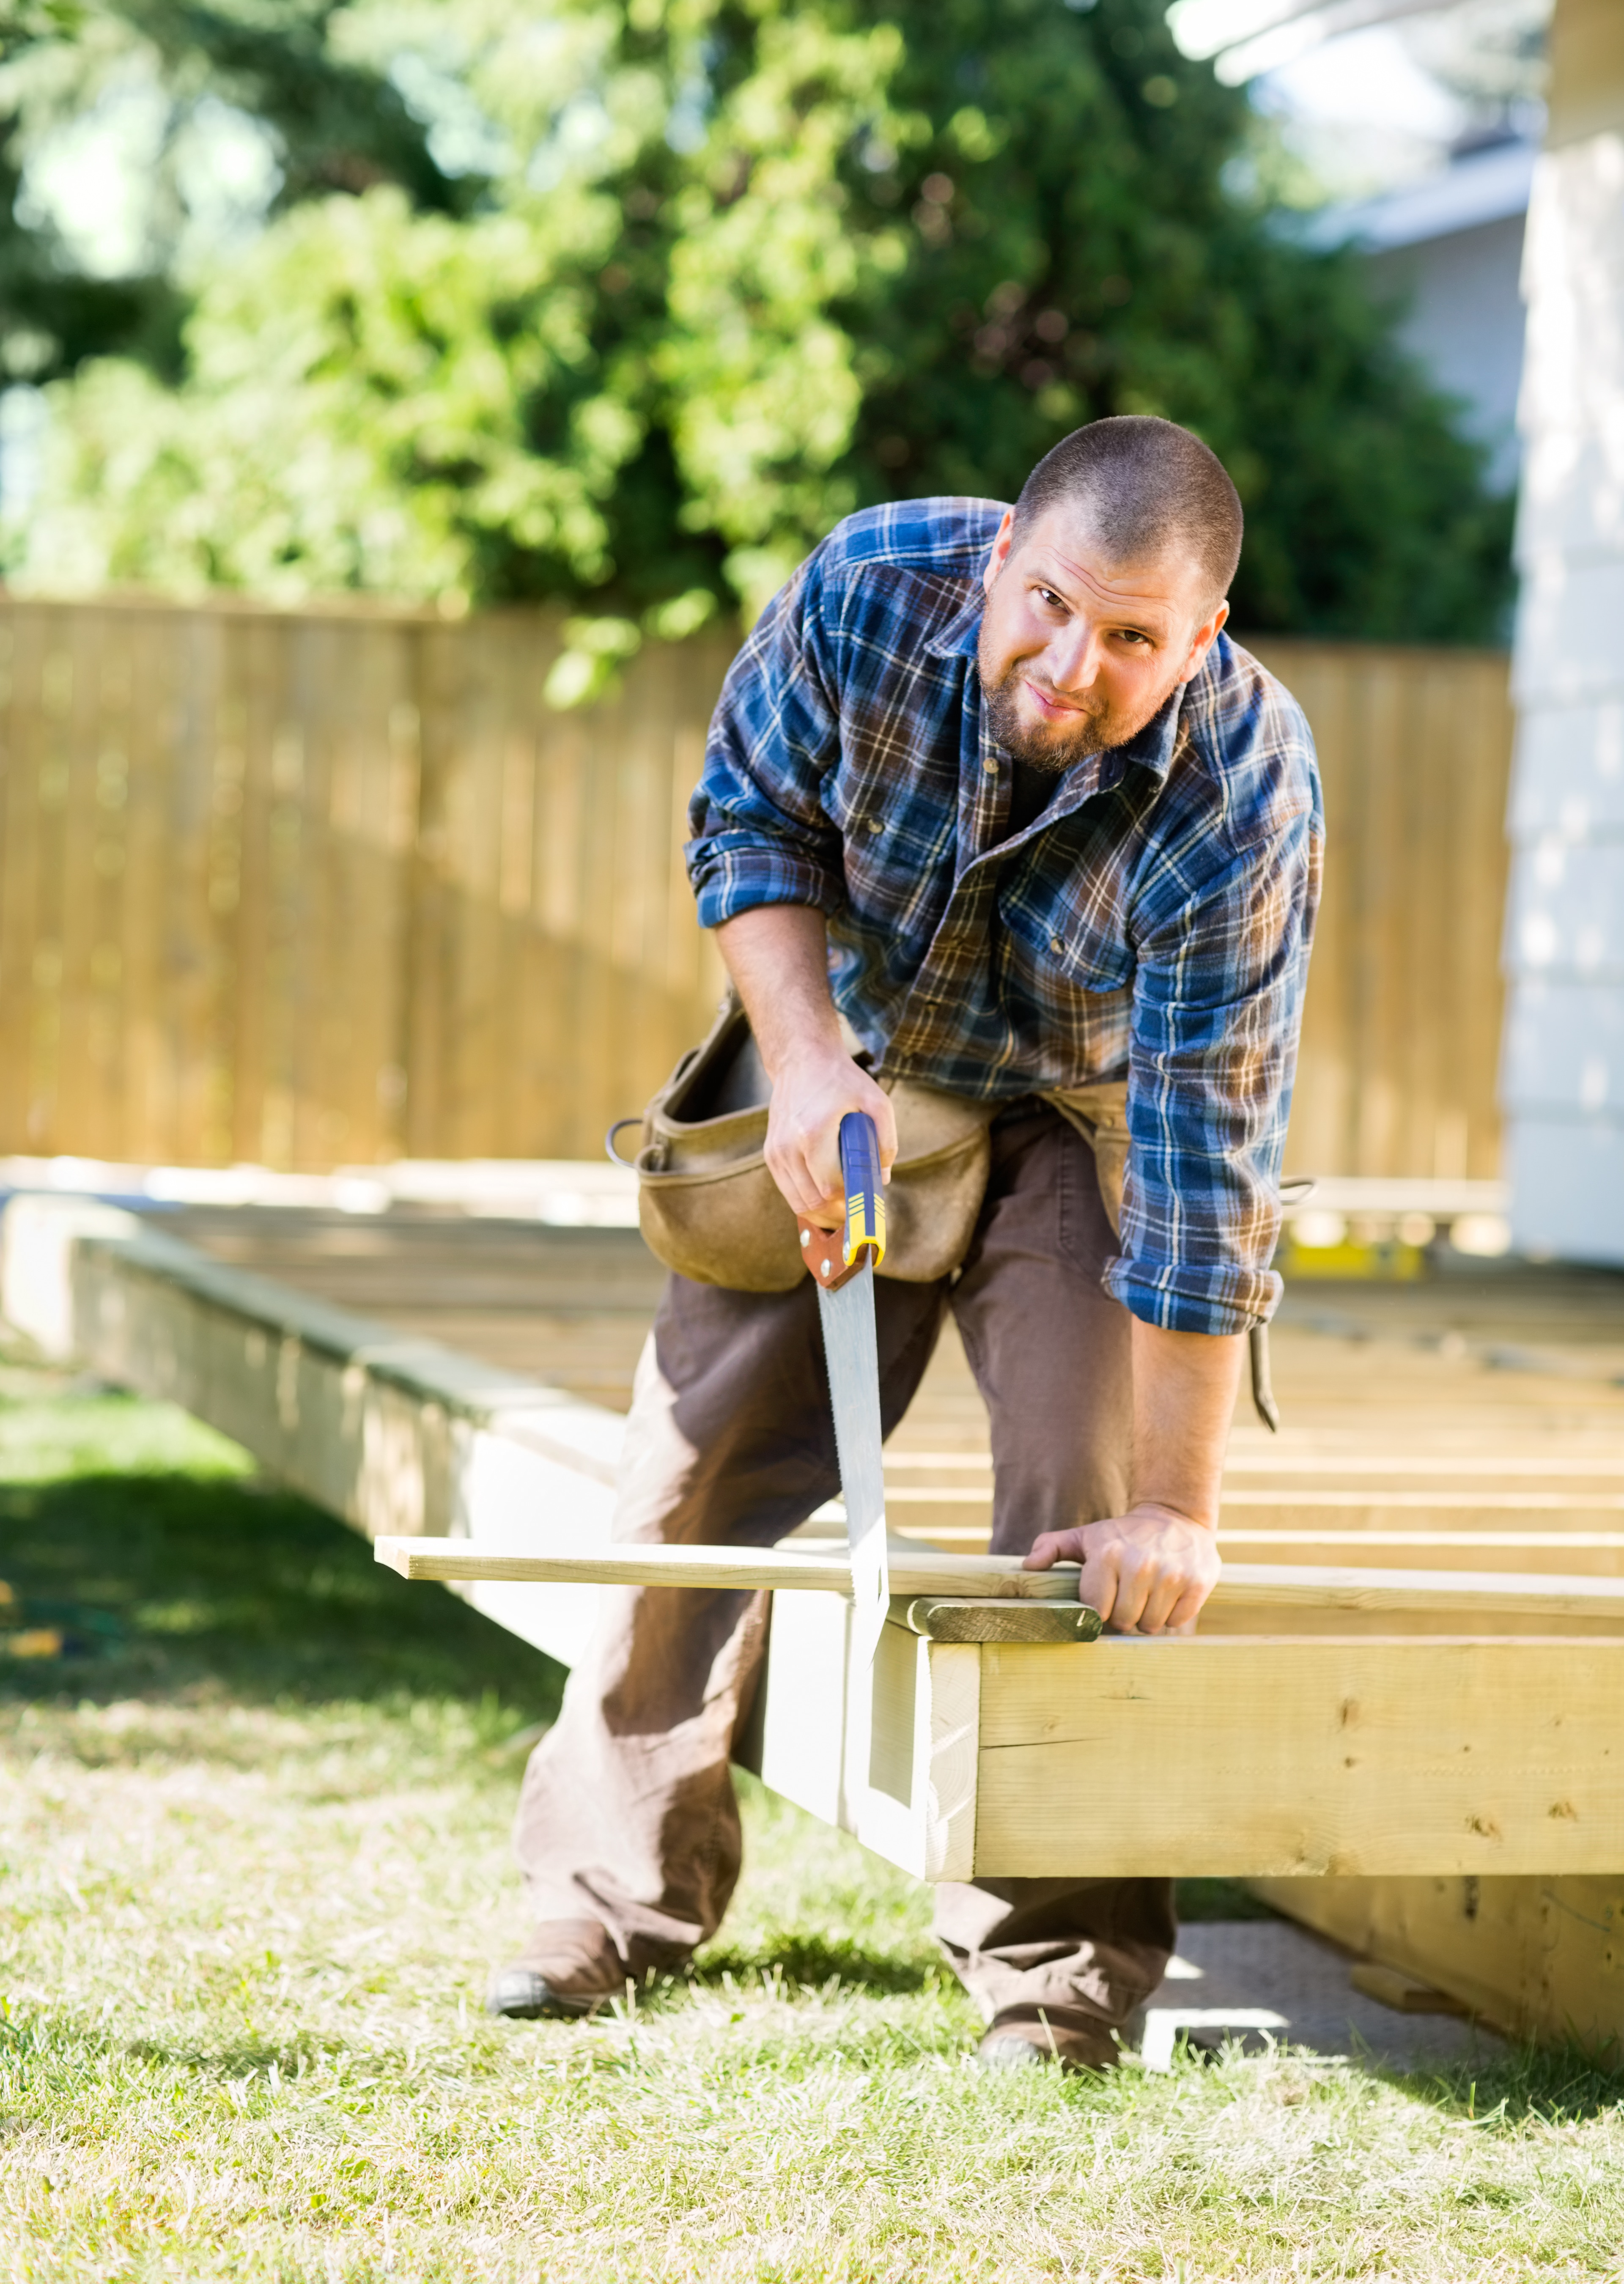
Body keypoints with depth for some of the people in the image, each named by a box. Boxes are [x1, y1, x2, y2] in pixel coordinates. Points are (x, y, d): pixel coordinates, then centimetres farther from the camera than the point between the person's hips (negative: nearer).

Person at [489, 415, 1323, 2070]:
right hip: (851, 1076, 3)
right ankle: (619, 1893, 18)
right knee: (706, 1452, 4)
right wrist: (806, 1063, -26)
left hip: (1087, 1119, -3)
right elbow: (750, 818, -10)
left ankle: (1059, 1964, -3)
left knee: (1093, 1511, -15)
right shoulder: (871, 585, -29)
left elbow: (1201, 1166, -32)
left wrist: (1180, 1512, -28)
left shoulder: (1243, 799, -35)